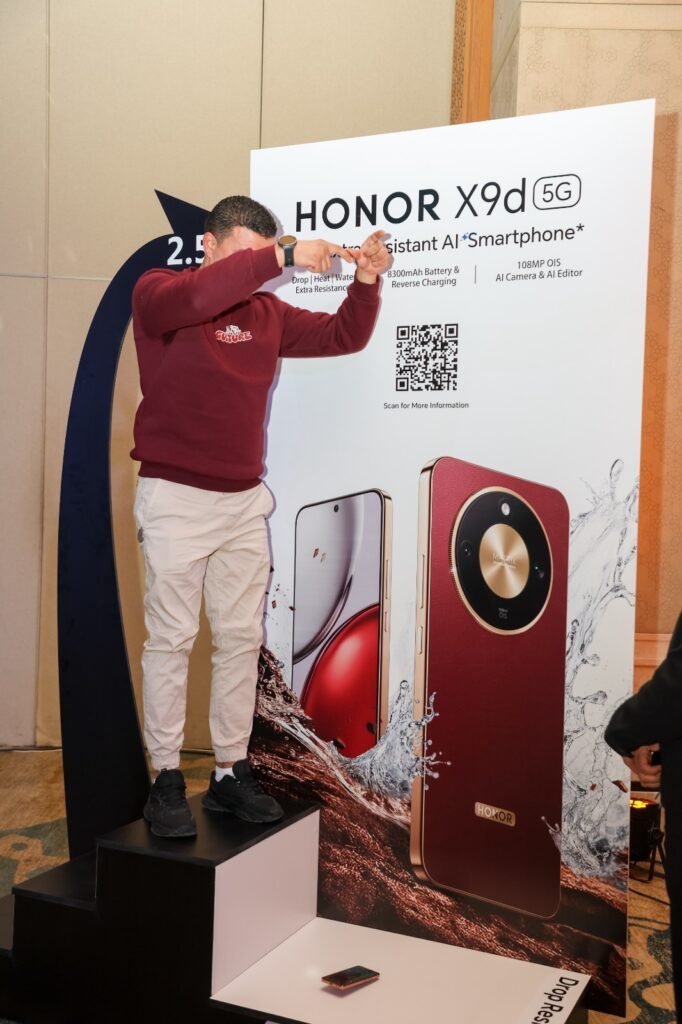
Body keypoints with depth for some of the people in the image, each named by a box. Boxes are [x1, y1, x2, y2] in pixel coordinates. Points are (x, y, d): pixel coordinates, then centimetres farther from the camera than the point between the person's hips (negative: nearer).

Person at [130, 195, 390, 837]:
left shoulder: (268, 314, 9)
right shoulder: (156, 293, -6)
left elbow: (343, 337, 10)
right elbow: (194, 299, -30)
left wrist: (366, 282, -8)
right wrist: (282, 256, -32)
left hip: (245, 500, 6)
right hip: (175, 497, -5)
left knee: (241, 638, 7)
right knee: (171, 640, 1)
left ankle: (231, 773, 18)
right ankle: (166, 781, 12)